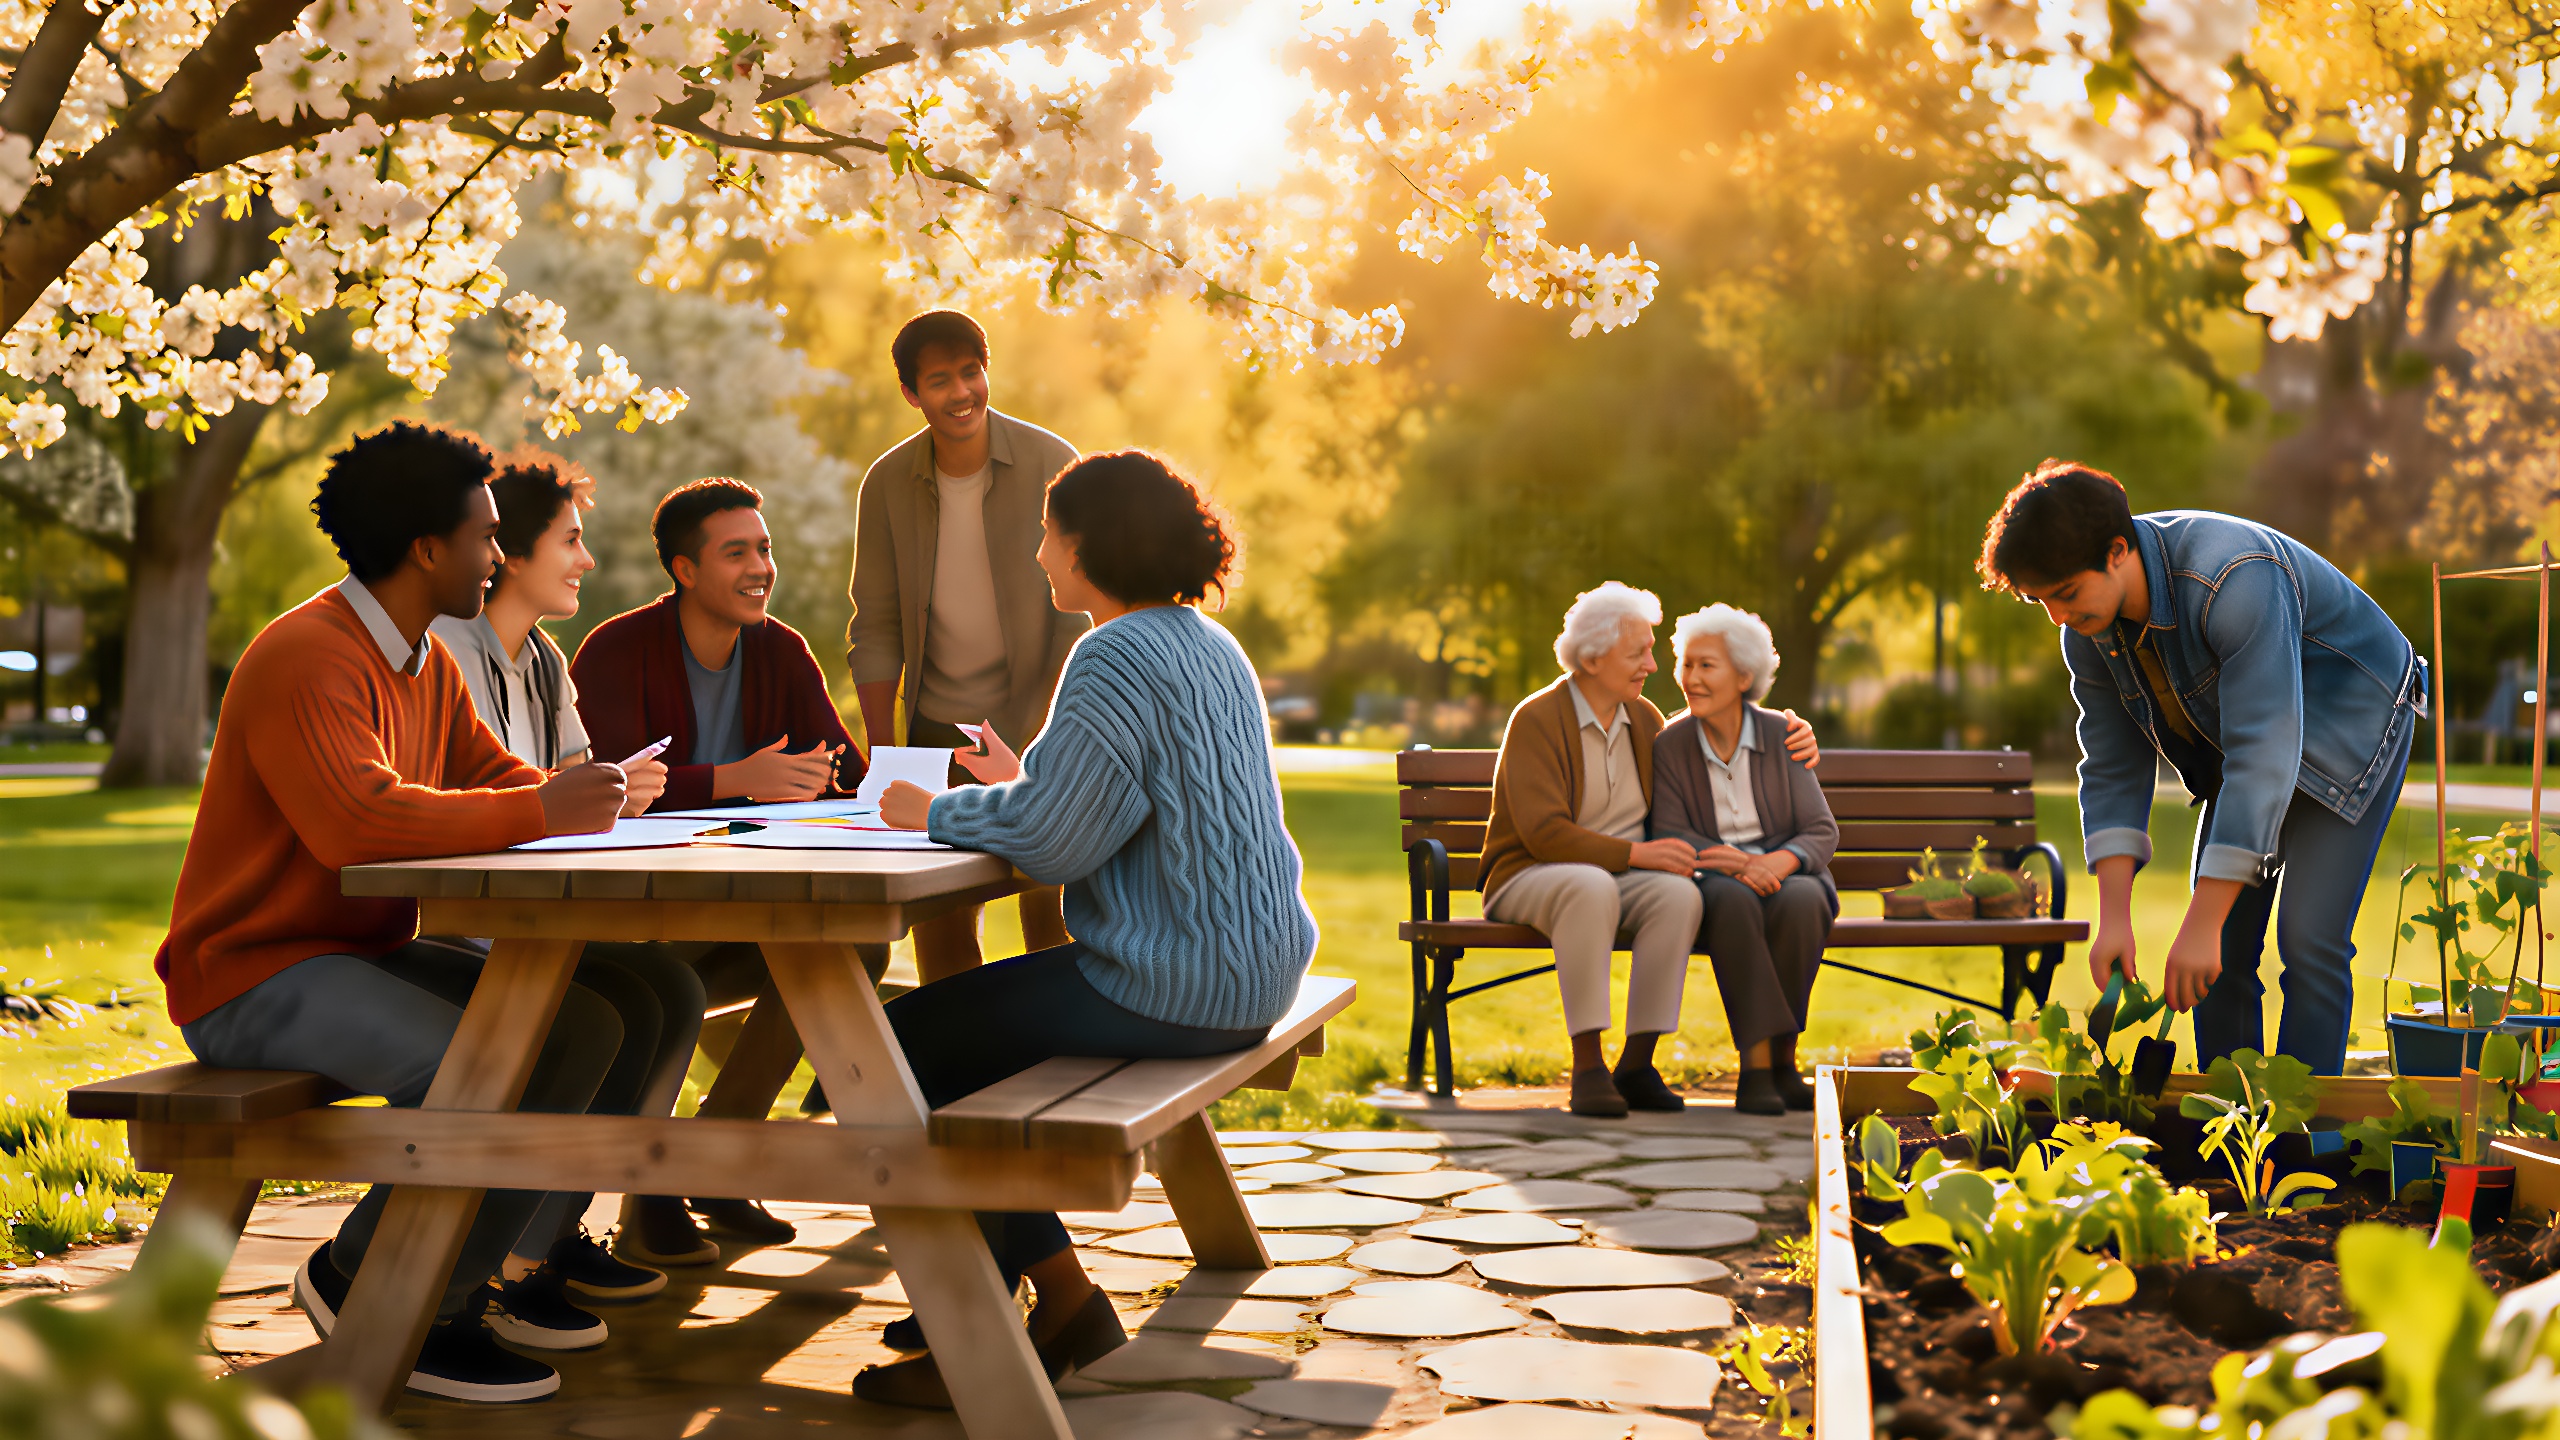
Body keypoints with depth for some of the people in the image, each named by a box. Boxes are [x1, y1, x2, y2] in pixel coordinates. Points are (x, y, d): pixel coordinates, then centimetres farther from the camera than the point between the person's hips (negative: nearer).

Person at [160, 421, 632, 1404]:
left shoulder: (427, 662, 12)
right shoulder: (305, 659, -20)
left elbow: (490, 774, 15)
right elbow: (360, 817, -34)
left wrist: (575, 798, -9)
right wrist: (541, 813, -30)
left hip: (365, 954, 10)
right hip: (254, 975, -10)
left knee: (584, 1022, -4)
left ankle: (456, 1283, 4)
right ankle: (360, 1283, -8)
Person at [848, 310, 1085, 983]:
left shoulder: (1051, 465, -10)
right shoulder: (888, 484, -2)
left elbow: (1079, 616, -11)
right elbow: (876, 627, 3)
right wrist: (880, 755, -3)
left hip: (1038, 723, -2)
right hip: (937, 726, 2)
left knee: (1051, 916, -4)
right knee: (939, 927, 2)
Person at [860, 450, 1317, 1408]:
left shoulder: (1118, 657, -17)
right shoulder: (1208, 644, 14)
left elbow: (1052, 841, -21)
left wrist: (937, 814, -5)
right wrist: (1023, 781, 22)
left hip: (1174, 985, -10)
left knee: (898, 1050, -1)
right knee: (954, 1030, 22)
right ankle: (1059, 1296, 22)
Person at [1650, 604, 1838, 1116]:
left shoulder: (1781, 735, -1)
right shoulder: (1671, 744, -1)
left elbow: (1822, 832, -3)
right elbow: (1670, 838, -6)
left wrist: (1779, 862, -26)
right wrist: (1738, 865, -24)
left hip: (1787, 876, 1)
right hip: (1713, 881, -1)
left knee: (1801, 901, -34)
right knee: (1733, 901, -36)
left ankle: (1774, 1059, -22)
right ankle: (1763, 1059, -34)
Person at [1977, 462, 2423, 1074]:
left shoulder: (2235, 582, -39)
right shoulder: (2087, 631, -15)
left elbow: (2265, 755, -40)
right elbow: (2113, 769, -9)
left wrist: (2201, 925, -41)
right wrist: (2113, 918, -20)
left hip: (2352, 719, -6)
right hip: (2239, 738, 6)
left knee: (2308, 937, -17)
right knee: (2224, 948, 0)